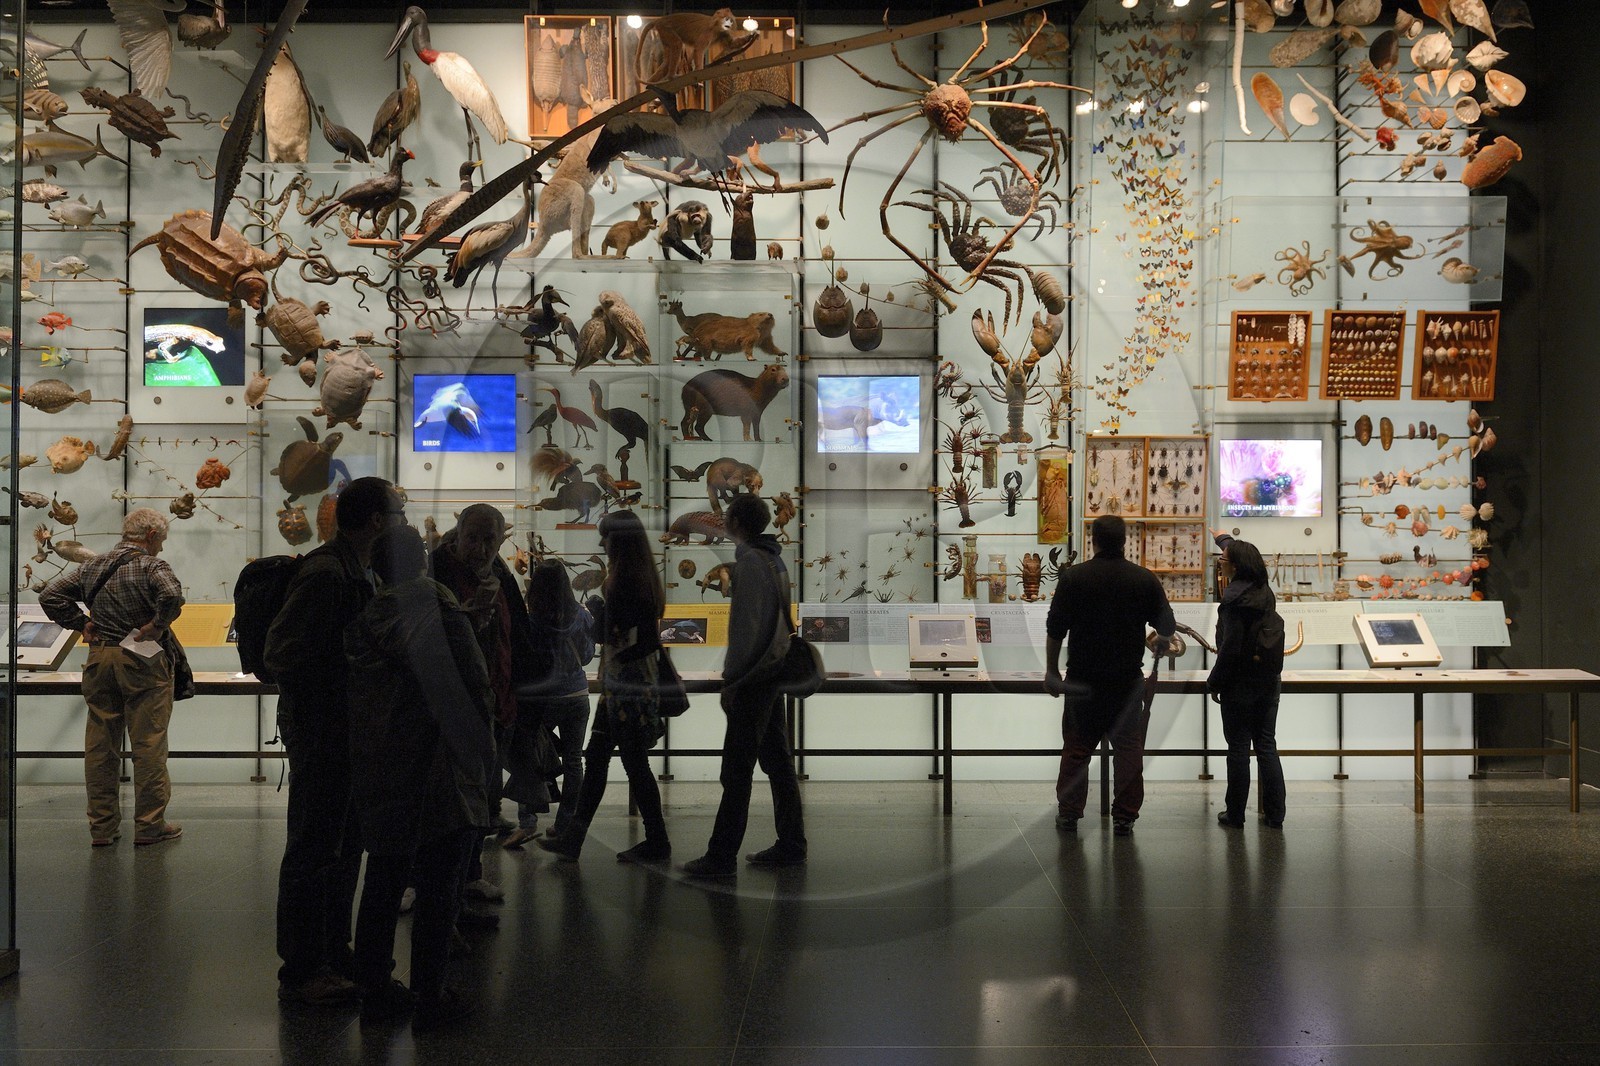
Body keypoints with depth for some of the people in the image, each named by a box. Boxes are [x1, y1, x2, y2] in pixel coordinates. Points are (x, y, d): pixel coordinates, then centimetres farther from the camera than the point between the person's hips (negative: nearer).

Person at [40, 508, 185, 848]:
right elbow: (172, 595, -30)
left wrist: (81, 624, 10)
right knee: (148, 743, 2)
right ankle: (149, 825, 6)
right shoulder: (151, 566, -10)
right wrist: (156, 626, -16)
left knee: (100, 744, 10)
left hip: (99, 659, 6)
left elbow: (50, 595, 11)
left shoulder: (92, 566, 10)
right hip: (141, 663, -6)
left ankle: (102, 826, 16)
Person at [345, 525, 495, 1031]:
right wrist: (484, 763, 0)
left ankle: (376, 989, 25)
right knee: (437, 890, 4)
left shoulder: (361, 624, 1)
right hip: (440, 779, -6)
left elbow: (355, 698, 9)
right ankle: (429, 999, 10)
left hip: (377, 776, 6)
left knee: (382, 884, 16)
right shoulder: (445, 619, -14)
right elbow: (475, 698, -12)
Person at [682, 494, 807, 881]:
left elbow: (746, 625, -19)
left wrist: (730, 679, -14)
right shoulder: (773, 559, 13)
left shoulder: (749, 561, -15)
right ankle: (791, 845, 21)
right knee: (778, 761, 14)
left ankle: (721, 858, -3)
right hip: (774, 672, 10)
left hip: (753, 678, -10)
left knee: (736, 770, -7)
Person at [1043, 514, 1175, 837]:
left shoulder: (1073, 577, -4)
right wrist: (1161, 643, 30)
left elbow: (1055, 630, -3)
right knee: (1128, 749, 7)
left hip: (1082, 679, 0)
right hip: (1128, 680, 0)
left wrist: (1051, 670, 8)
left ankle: (1069, 814, 14)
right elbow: (1167, 627, 7)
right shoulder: (1145, 579, -1)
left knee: (1076, 748, 9)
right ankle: (1124, 818, 8)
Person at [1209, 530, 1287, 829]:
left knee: (1238, 748, 1)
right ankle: (1274, 814, 13)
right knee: (1266, 746, 10)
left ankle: (1235, 814, 8)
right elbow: (1244, 557, 30)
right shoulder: (1265, 591, 8)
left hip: (1240, 682, -7)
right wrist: (1224, 539, 47)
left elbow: (1230, 648, -20)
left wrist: (1214, 682, -9)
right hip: (1269, 679, 7)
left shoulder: (1235, 598, -17)